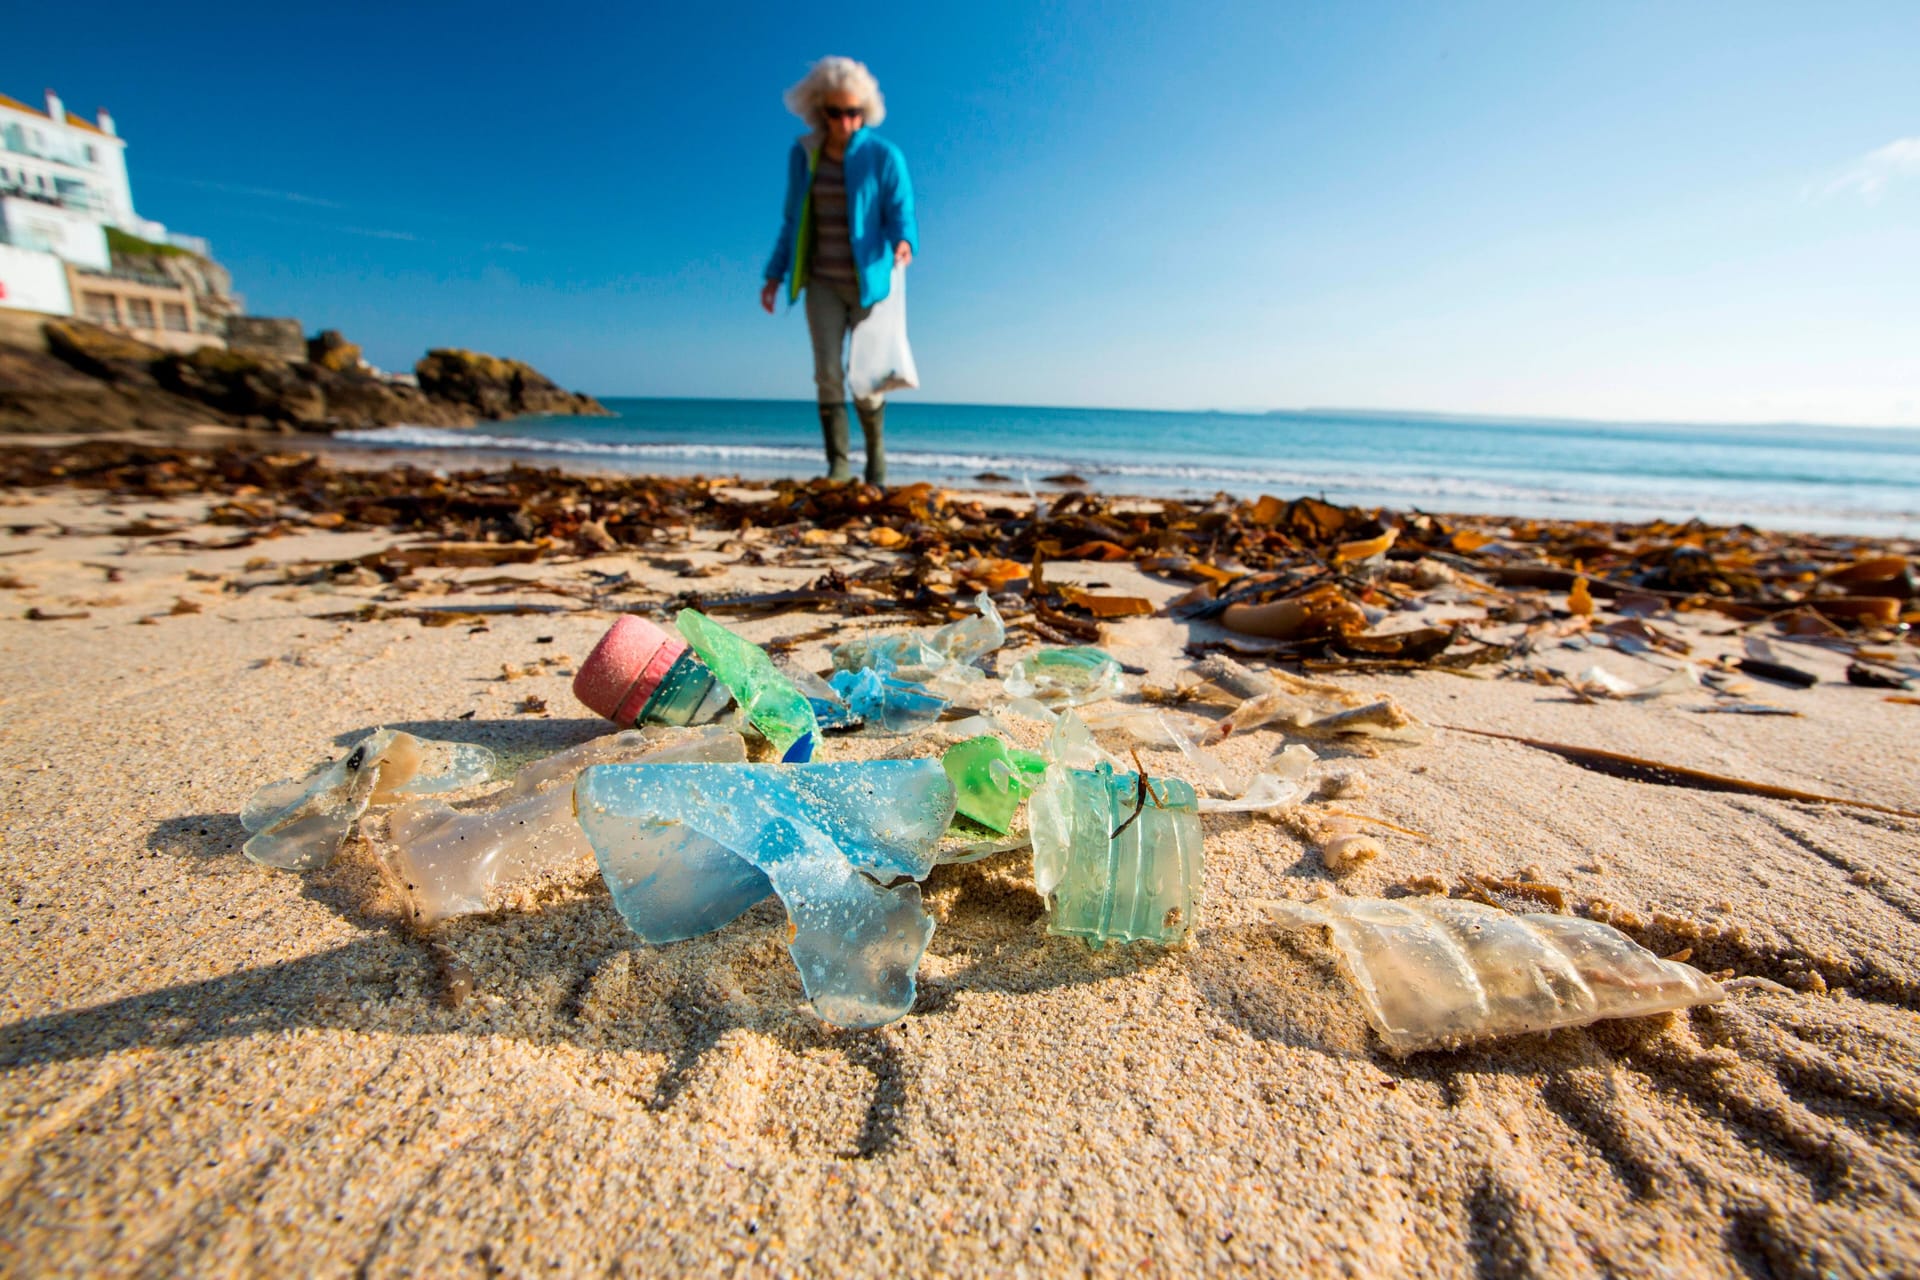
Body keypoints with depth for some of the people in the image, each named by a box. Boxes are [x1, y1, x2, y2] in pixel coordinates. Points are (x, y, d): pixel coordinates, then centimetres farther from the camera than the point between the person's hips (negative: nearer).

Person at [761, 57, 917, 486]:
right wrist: (775, 275, 8)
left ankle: (875, 448, 25)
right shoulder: (802, 154, 6)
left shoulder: (884, 156, -4)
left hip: (868, 282, -2)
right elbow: (792, 221, 12)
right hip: (822, 282, 3)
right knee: (828, 372, -12)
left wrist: (903, 243, -32)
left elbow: (901, 215, -9)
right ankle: (838, 462, -7)